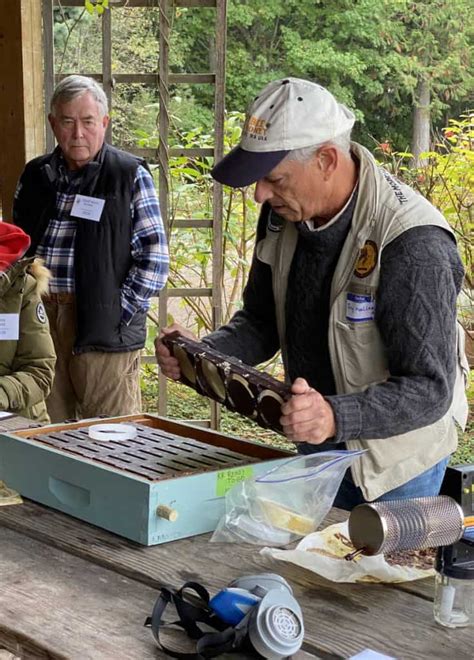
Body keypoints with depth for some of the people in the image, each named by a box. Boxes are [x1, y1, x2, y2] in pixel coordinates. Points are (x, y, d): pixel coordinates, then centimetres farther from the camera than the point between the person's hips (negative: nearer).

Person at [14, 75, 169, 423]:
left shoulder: (131, 176, -1)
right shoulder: (35, 175, 13)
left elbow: (154, 257, -4)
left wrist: (120, 312, -10)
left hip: (102, 329, -4)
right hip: (38, 323, 5)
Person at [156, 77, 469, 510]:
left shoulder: (413, 245, -30)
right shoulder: (283, 212, -7)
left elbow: (428, 389, -29)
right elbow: (261, 321, 5)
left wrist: (335, 417, -45)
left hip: (396, 457, -7)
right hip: (314, 446, 7)